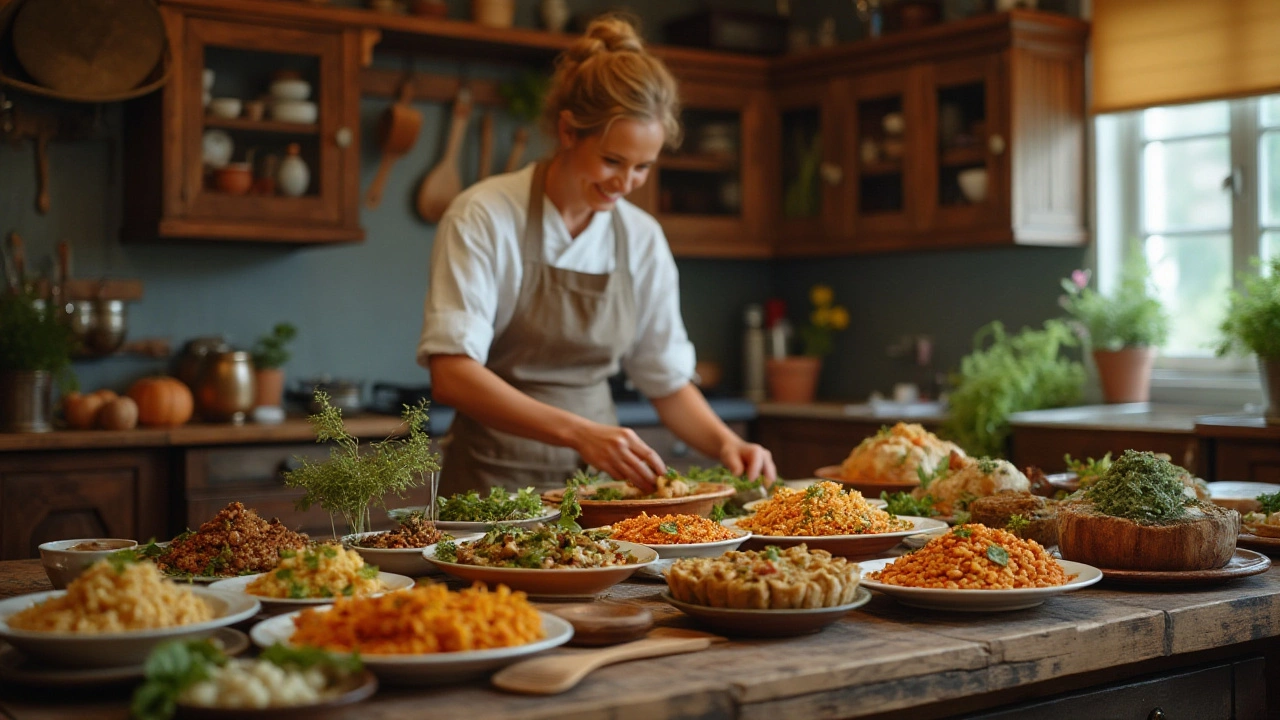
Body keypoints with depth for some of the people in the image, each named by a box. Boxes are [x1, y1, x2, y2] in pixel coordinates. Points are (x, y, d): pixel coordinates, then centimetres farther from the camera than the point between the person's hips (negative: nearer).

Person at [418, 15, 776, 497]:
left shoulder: (642, 239, 6)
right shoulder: (483, 218, -9)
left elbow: (668, 381, 13)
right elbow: (451, 375, -18)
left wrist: (725, 443, -6)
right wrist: (578, 433, -29)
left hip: (598, 477, 5)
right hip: (496, 481, -4)